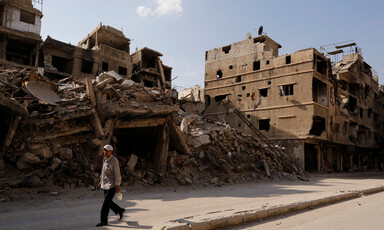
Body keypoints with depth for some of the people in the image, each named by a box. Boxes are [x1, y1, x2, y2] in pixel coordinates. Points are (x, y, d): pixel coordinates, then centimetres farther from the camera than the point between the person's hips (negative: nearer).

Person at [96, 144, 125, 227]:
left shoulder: (114, 161, -16)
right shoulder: (105, 159, 8)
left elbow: (117, 174, -18)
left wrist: (117, 186, -20)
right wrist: (101, 181, 20)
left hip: (112, 185, -8)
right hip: (105, 184, 8)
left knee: (106, 203, -6)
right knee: (108, 202, 15)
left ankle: (103, 221, 5)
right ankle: (120, 211, 36)